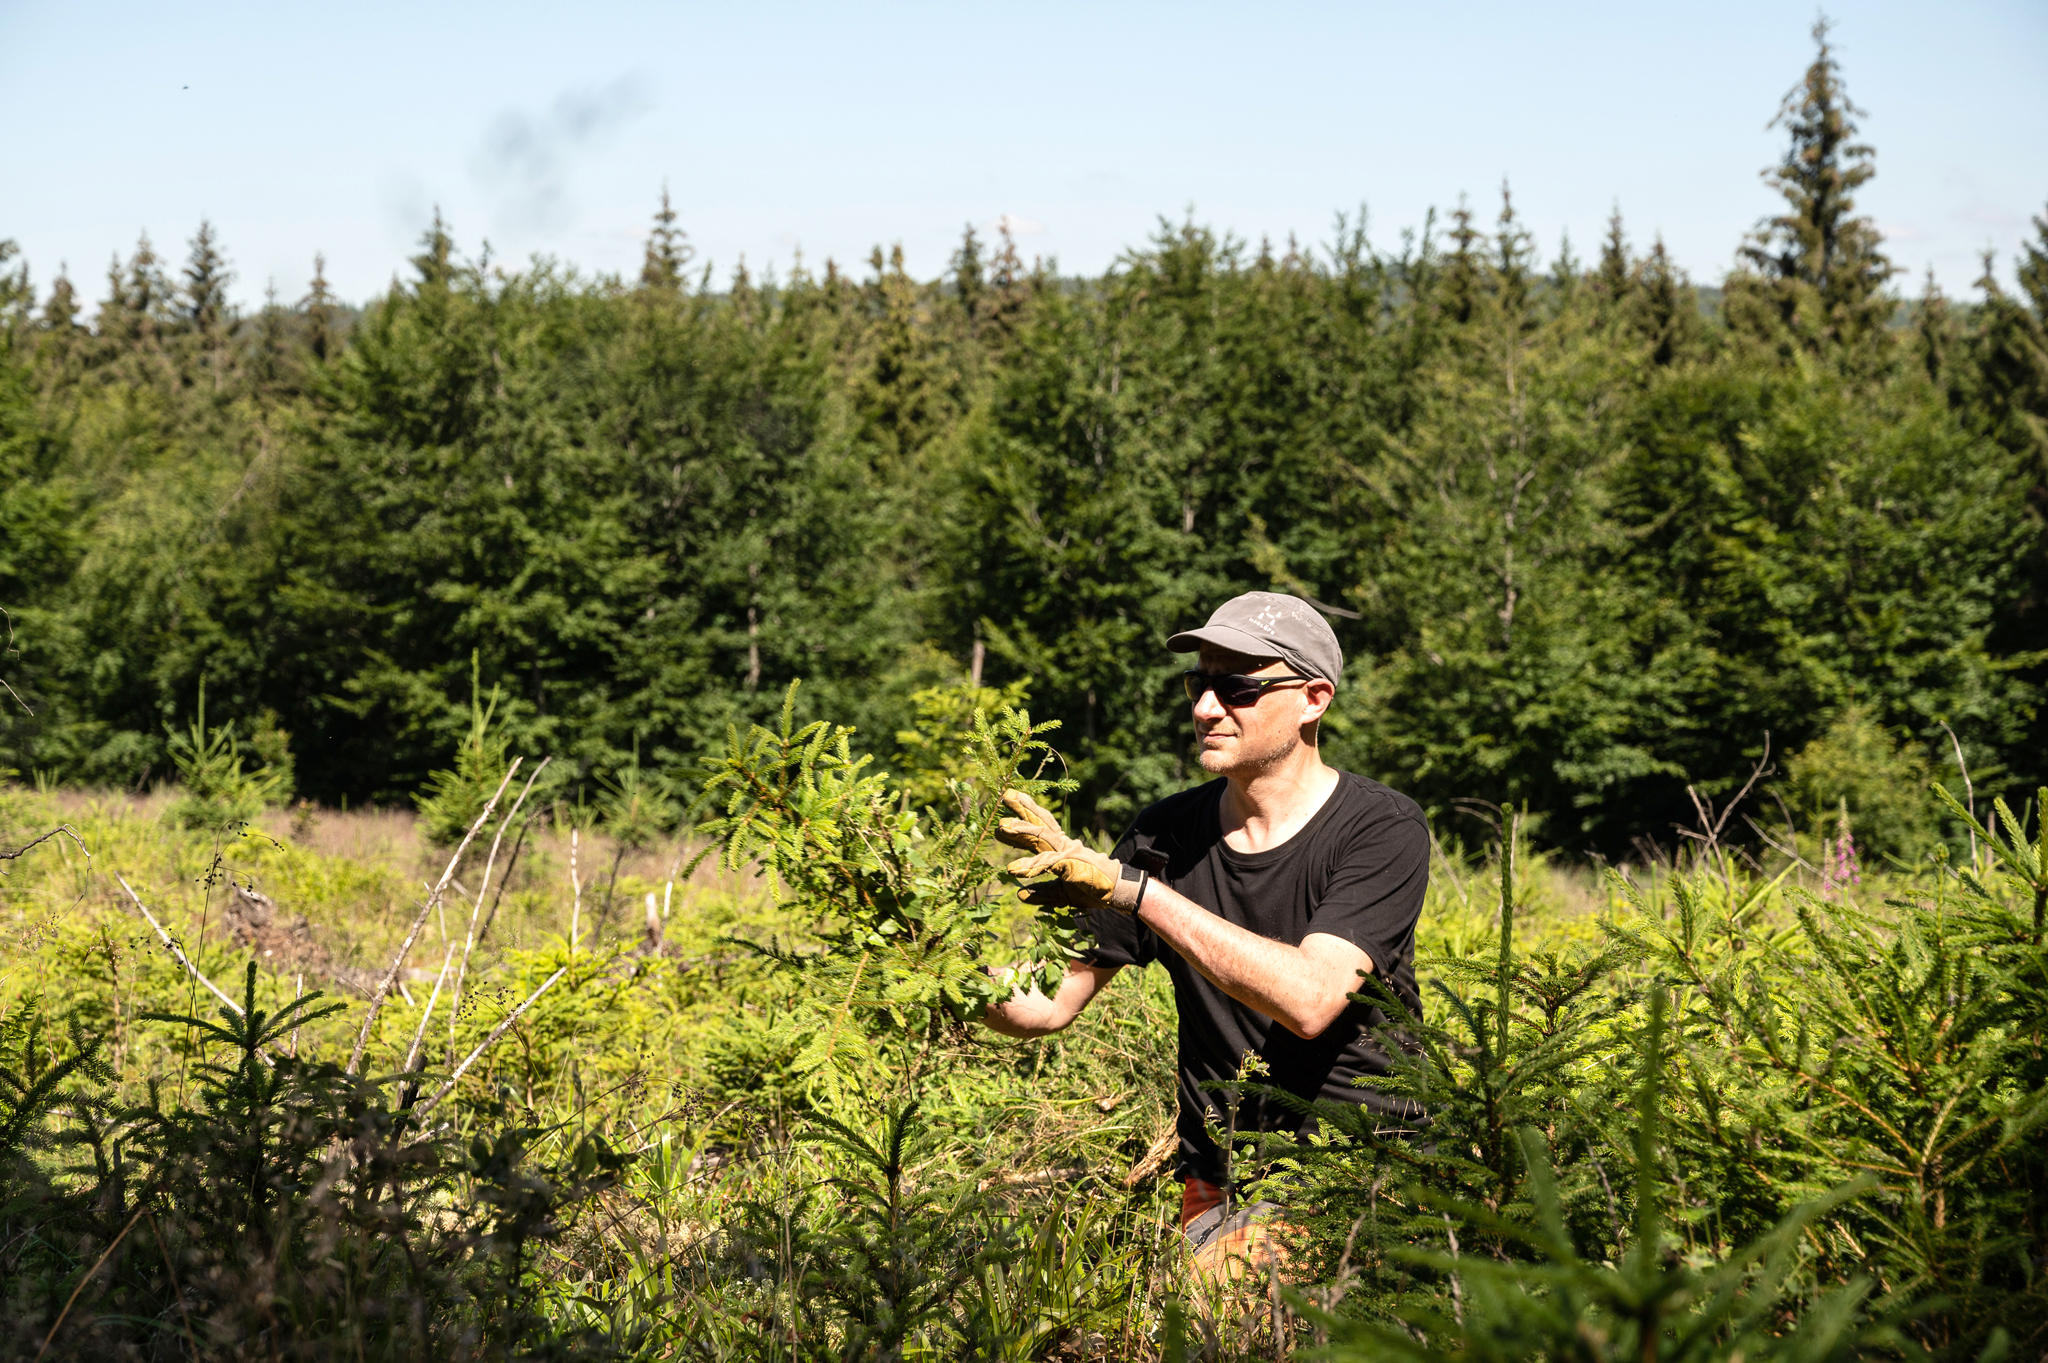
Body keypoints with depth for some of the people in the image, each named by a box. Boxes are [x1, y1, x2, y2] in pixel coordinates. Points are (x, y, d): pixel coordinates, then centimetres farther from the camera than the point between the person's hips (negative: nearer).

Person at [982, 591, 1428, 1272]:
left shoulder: (1382, 827, -6)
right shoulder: (1169, 833, 7)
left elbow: (1310, 999, -23)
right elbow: (1048, 1003, 7)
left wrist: (1126, 885, -25)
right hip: (1218, 1196, 3)